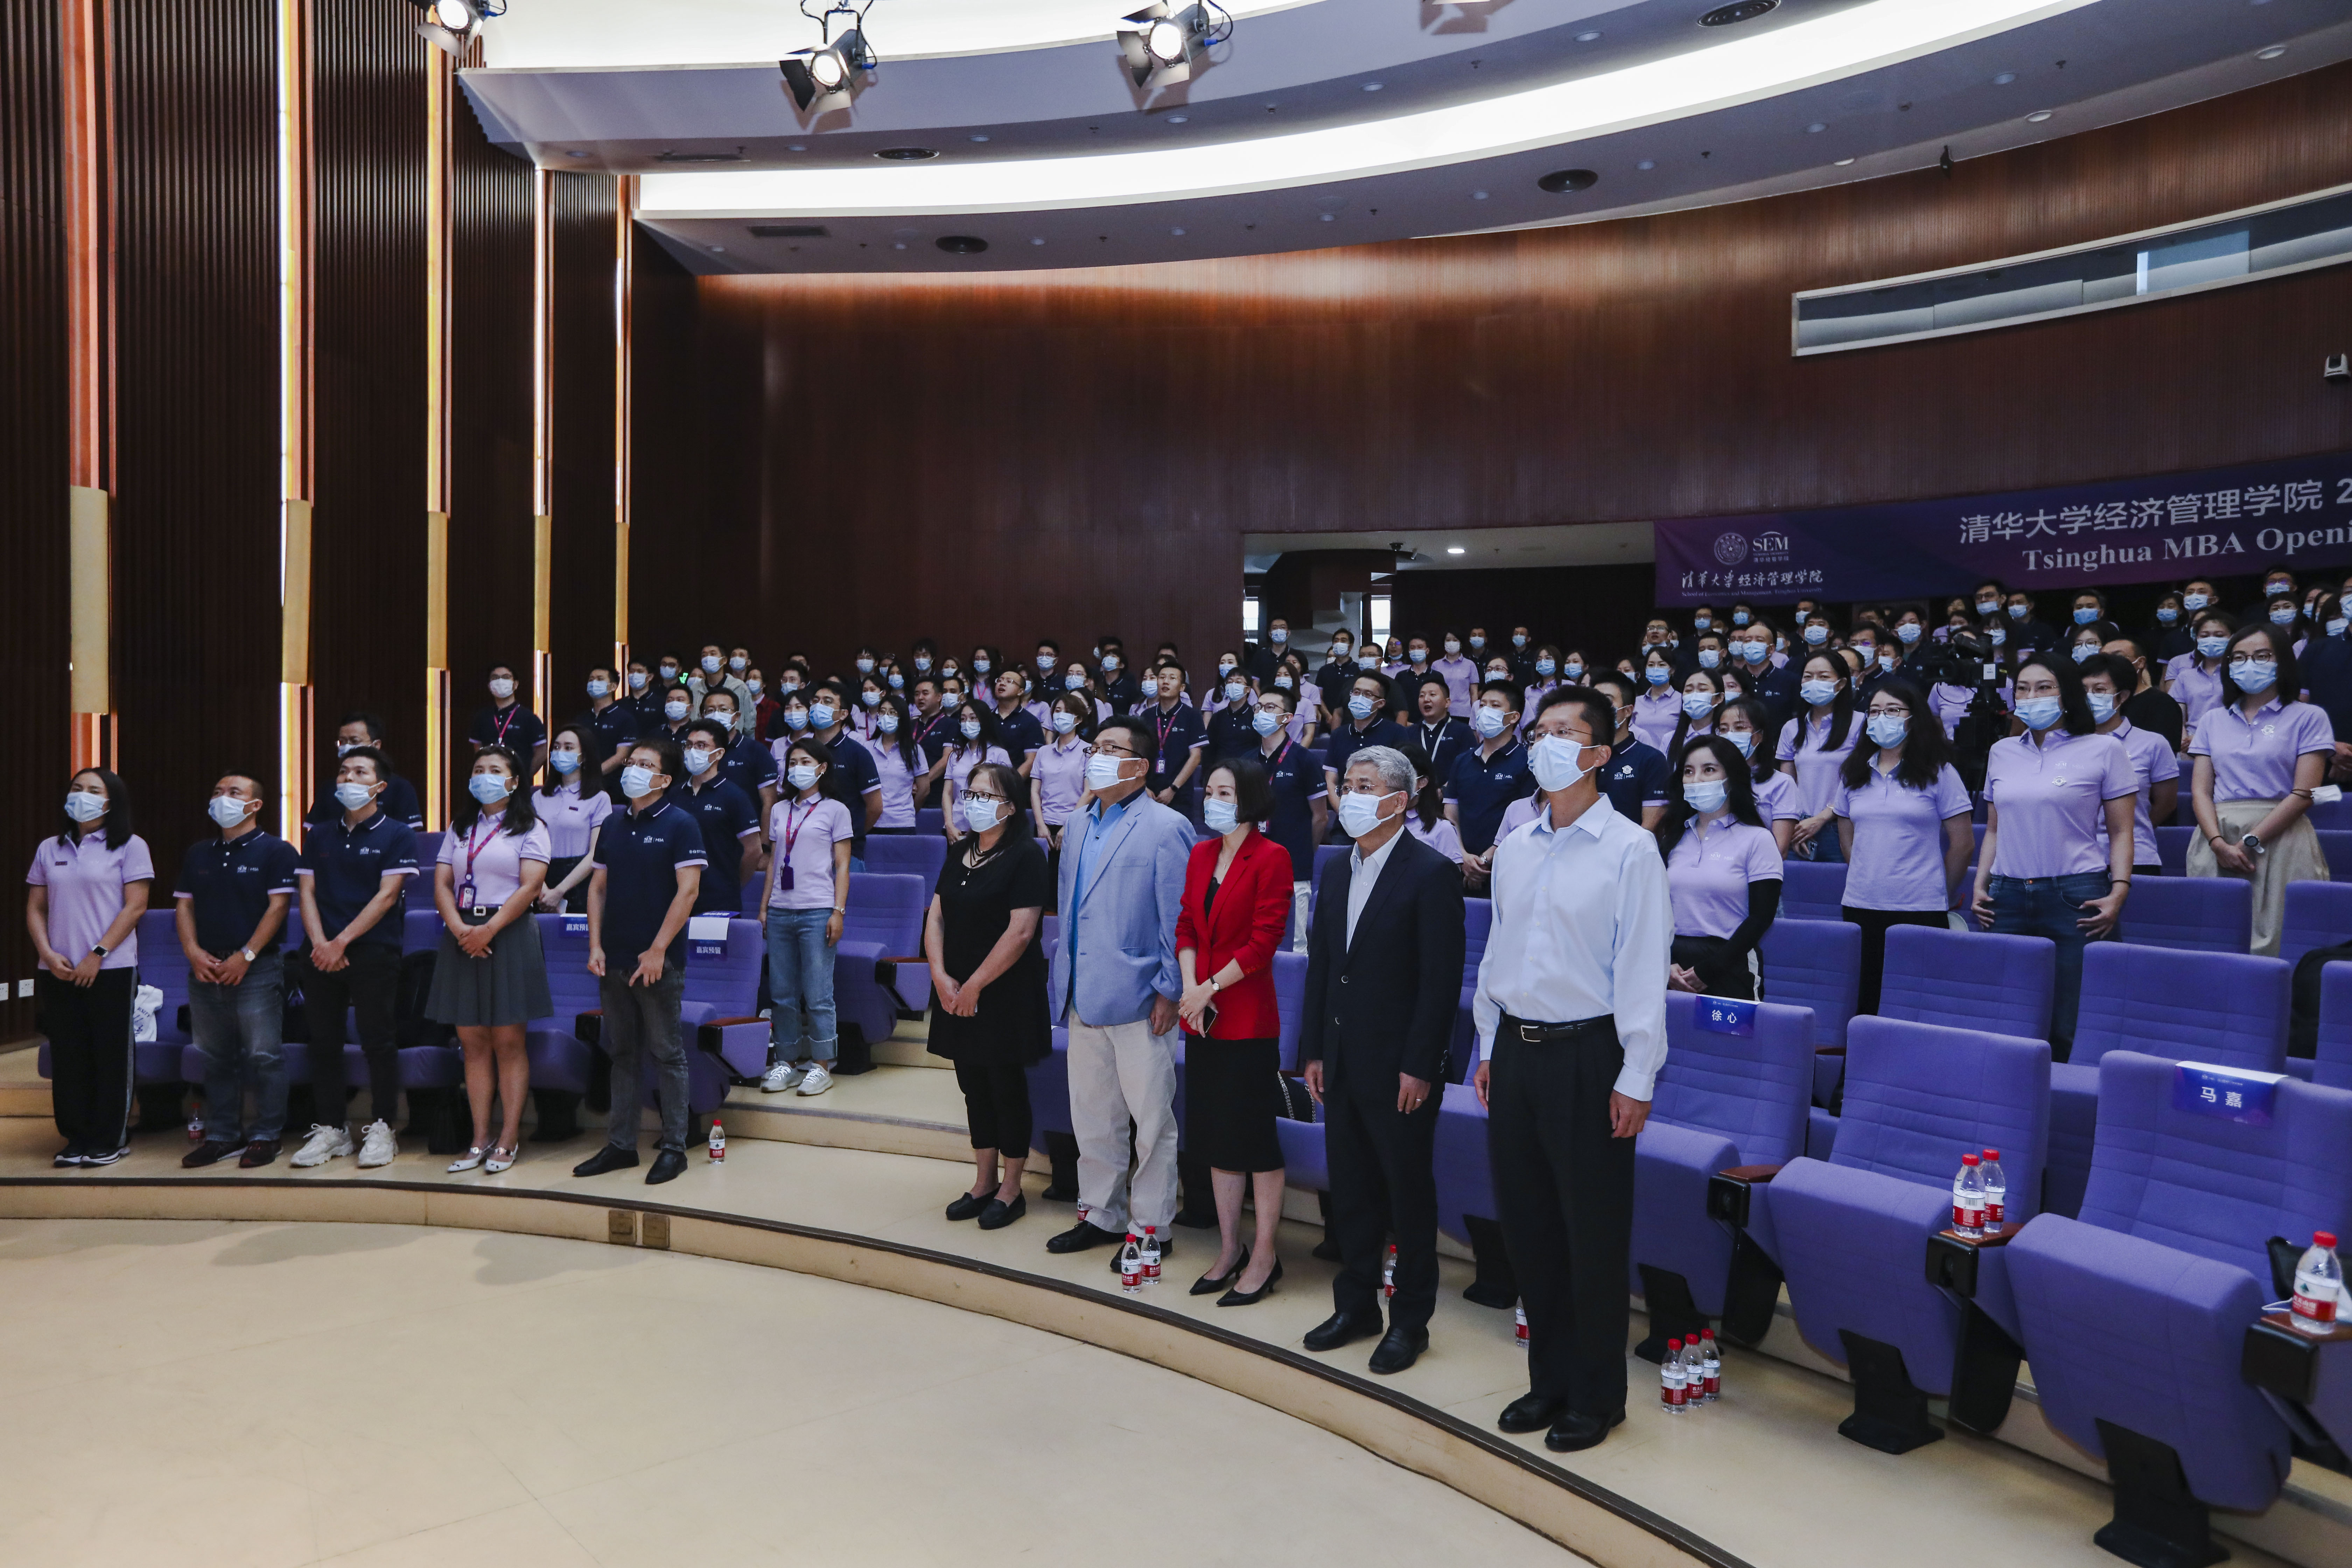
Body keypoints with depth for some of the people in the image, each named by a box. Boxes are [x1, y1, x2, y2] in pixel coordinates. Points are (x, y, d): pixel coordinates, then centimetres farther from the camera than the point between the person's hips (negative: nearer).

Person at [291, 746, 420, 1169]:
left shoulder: (397, 836, 1)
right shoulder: (319, 835, 15)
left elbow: (386, 897, -7)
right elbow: (307, 891, 9)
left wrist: (342, 942, -13)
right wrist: (320, 944, -7)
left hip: (373, 952, -5)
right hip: (320, 954, 5)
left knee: (378, 1042, -2)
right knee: (324, 1042, 7)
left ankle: (382, 1130, 5)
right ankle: (330, 1130, 15)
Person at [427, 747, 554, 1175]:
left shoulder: (529, 829, 2)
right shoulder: (459, 828, 17)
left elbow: (530, 887, -9)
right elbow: (442, 884, 8)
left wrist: (489, 930, -16)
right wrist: (459, 928, -9)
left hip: (509, 935, -5)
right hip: (463, 936, 5)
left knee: (508, 1041, -3)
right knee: (472, 1042, 5)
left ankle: (509, 1139, 3)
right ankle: (480, 1140, 10)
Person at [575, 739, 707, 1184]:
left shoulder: (679, 824, -6)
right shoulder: (614, 825, 12)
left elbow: (688, 890, -12)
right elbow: (598, 886, 14)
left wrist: (658, 951, -16)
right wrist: (595, 945, 3)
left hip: (658, 961, -6)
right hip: (613, 960, 6)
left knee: (667, 1054, 0)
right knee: (623, 1053, 12)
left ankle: (674, 1148, 7)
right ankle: (620, 1145, 20)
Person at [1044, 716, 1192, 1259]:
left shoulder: (1166, 828, -9)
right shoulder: (1078, 827, 14)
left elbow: (1178, 920, -11)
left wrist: (1170, 991, -14)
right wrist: (1065, 981, 15)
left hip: (1138, 1000, -7)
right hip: (1085, 1000, 7)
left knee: (1152, 1118, 4)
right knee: (1091, 1115, 16)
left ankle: (1151, 1226, 16)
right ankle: (1101, 1214, 30)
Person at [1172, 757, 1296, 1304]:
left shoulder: (1271, 858, -10)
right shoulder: (1201, 854, 11)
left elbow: (1264, 940, -14)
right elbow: (1187, 925, 10)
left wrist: (1211, 987, -13)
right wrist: (1191, 989, -5)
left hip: (1248, 1017, -7)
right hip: (1202, 1017, 7)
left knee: (1254, 1136, 0)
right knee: (1216, 1135, 13)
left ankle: (1264, 1257, 12)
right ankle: (1229, 1249, 25)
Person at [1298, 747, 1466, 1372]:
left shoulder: (1431, 873, -11)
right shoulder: (1338, 872, 10)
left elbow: (1442, 977, -15)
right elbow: (1321, 967, 12)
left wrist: (1419, 1066, -17)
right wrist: (1313, 1051, 9)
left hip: (1400, 1065, -7)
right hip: (1342, 1060, 7)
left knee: (1409, 1194, 6)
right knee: (1350, 1188, 15)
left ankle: (1410, 1320, 19)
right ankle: (1356, 1304, 30)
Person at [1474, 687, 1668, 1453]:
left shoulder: (1629, 849, -9)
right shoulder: (1515, 849, 9)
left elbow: (1643, 968, -11)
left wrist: (1635, 1079, -14)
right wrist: (1488, 1049, 13)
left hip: (1587, 1055, -6)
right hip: (1516, 1049, 6)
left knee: (1594, 1232, 4)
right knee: (1527, 1223, 13)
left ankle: (1597, 1397, 21)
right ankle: (1549, 1379, 29)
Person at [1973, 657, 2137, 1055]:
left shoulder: (2103, 749, 4)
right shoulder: (2002, 753, 15)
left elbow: (2121, 832, 2)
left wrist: (2119, 891, -10)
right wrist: (1981, 884, 8)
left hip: (2076, 898, -4)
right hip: (2008, 896, 4)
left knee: (2069, 1026, -4)